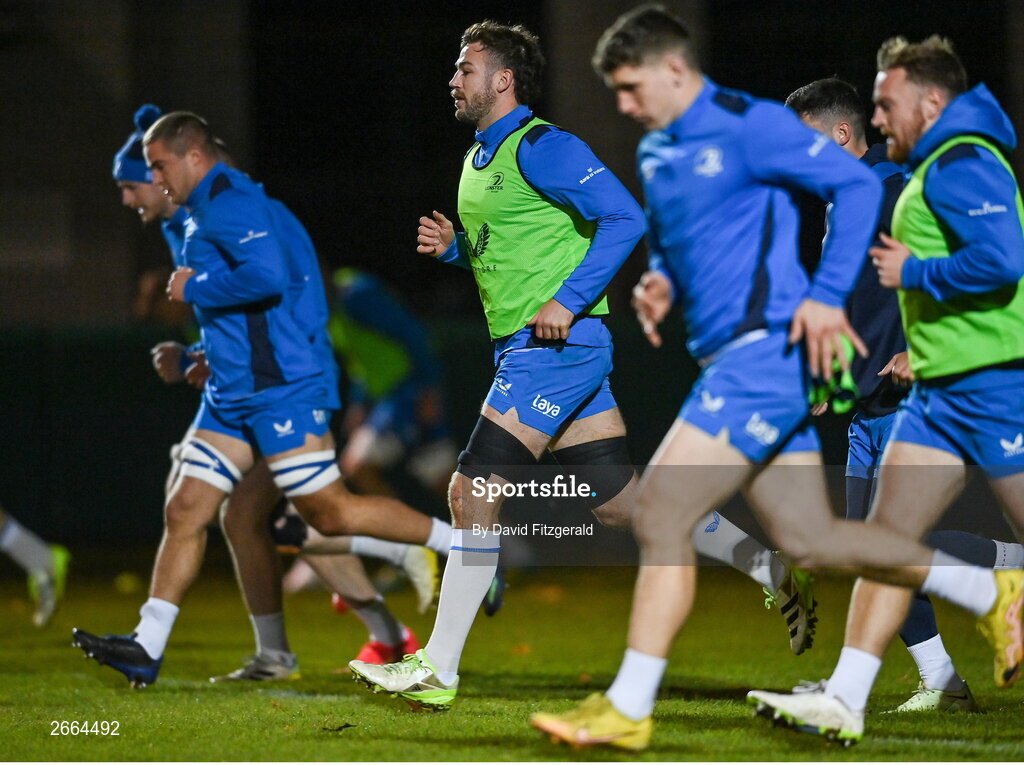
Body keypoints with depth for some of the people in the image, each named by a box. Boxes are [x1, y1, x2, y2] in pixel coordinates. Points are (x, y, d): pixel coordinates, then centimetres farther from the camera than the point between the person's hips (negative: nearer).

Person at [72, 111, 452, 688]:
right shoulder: (208, 212, 21)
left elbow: (267, 274, -29)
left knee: (329, 511, -9)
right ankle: (147, 648, 3)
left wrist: (196, 288, -14)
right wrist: (207, 355, 24)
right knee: (186, 510, 4)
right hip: (233, 394, 10)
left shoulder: (231, 204, -12)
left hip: (282, 390, -10)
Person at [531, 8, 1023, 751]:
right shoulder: (656, 153, 16)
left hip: (766, 349, -10)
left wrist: (828, 296, -18)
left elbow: (857, 183, -12)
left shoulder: (747, 126, -10)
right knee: (809, 540, 11)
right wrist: (662, 281, 10)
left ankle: (628, 710, -11)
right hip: (732, 359, 10)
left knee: (661, 511, -14)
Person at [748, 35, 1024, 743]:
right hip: (942, 391, 10)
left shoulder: (962, 165, -14)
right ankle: (846, 700, -2)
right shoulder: (937, 169, 19)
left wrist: (914, 273, -15)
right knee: (889, 533, 2)